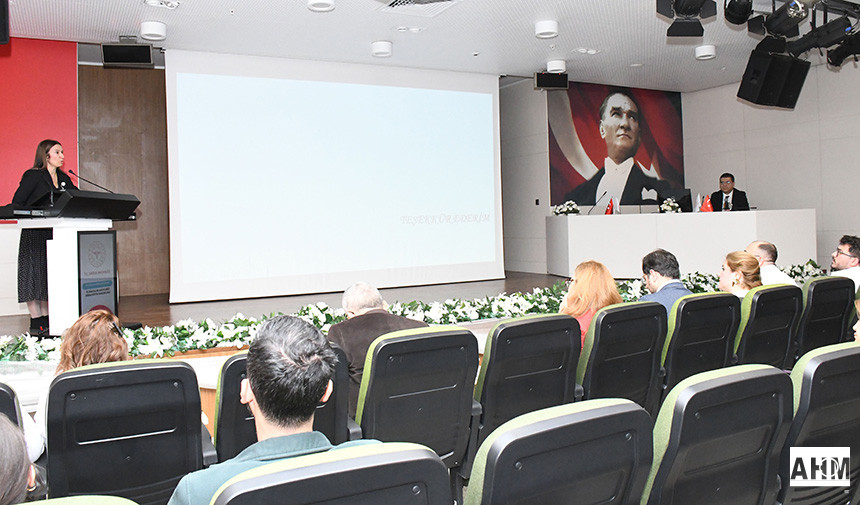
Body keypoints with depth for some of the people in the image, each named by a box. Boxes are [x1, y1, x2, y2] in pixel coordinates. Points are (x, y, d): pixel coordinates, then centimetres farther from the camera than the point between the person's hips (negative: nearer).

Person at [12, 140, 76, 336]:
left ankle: (46, 319, 10)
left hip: (55, 233, 6)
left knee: (51, 275, 6)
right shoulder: (33, 176, -4)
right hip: (34, 234, -6)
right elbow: (17, 202, -9)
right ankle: (36, 323, -2)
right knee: (35, 273, -5)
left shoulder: (64, 178, 14)